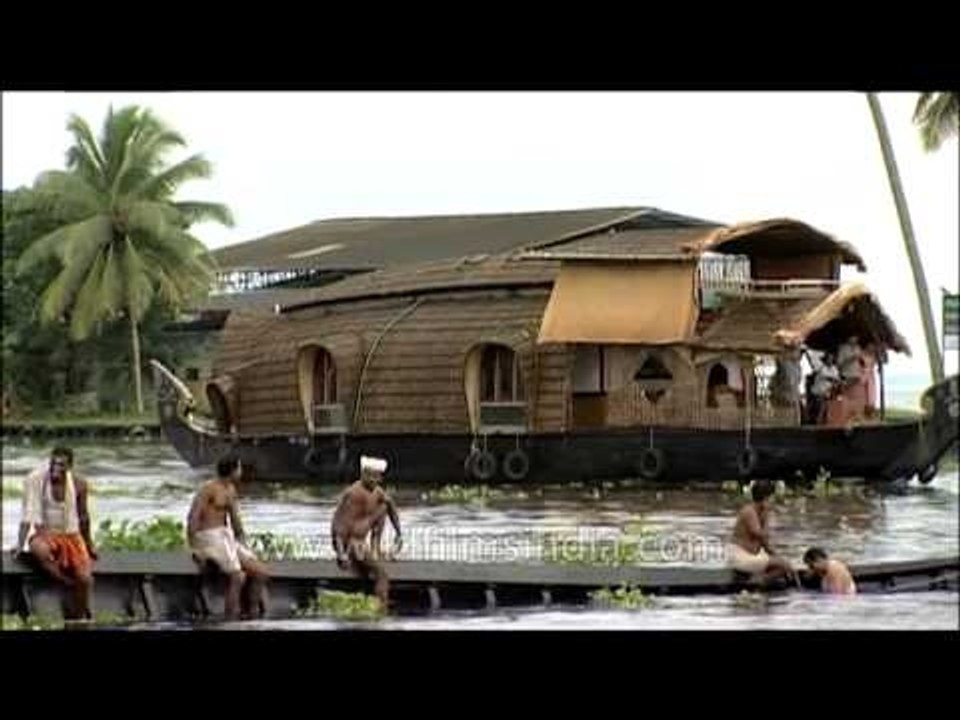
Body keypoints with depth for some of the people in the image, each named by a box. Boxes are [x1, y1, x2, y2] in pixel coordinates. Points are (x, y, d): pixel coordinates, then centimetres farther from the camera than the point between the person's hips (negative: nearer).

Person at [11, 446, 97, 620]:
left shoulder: (79, 484, -5)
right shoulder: (35, 480, -14)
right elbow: (28, 514, -16)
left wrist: (88, 544, 19)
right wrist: (20, 544, -22)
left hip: (71, 535, 2)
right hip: (43, 535, -2)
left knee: (85, 578, -22)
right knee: (40, 551, -40)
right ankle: (71, 585, -21)